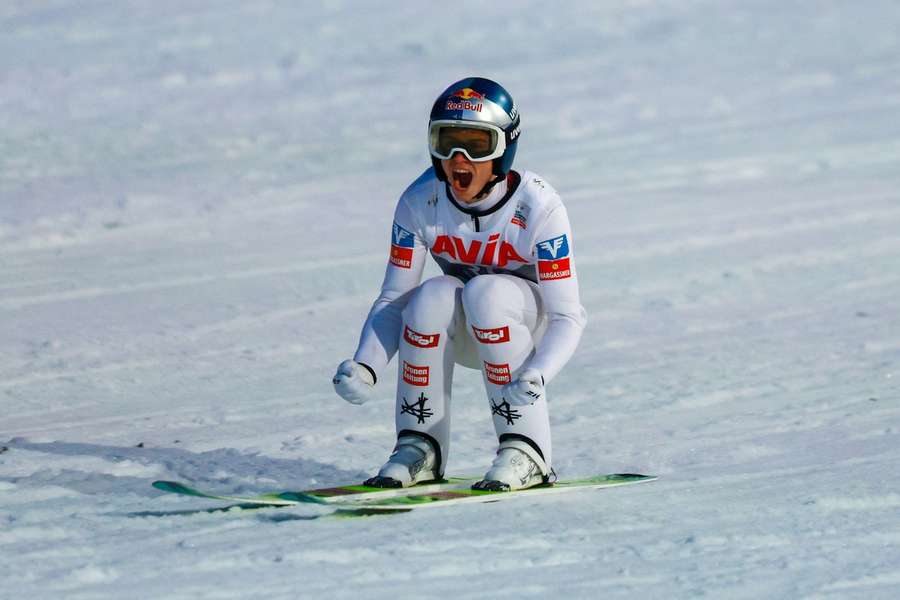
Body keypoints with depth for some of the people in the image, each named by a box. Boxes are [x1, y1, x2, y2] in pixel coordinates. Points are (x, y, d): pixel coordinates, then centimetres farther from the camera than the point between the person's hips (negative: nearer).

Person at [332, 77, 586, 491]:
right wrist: (364, 367, -32)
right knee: (433, 296, -31)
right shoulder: (420, 202, -19)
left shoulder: (538, 207, -27)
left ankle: (526, 451, -27)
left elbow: (568, 317, -26)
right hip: (460, 333, 3)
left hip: (531, 324, -3)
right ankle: (420, 447, -17)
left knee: (486, 292, -34)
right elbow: (393, 299, -13)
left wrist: (536, 375, -46)